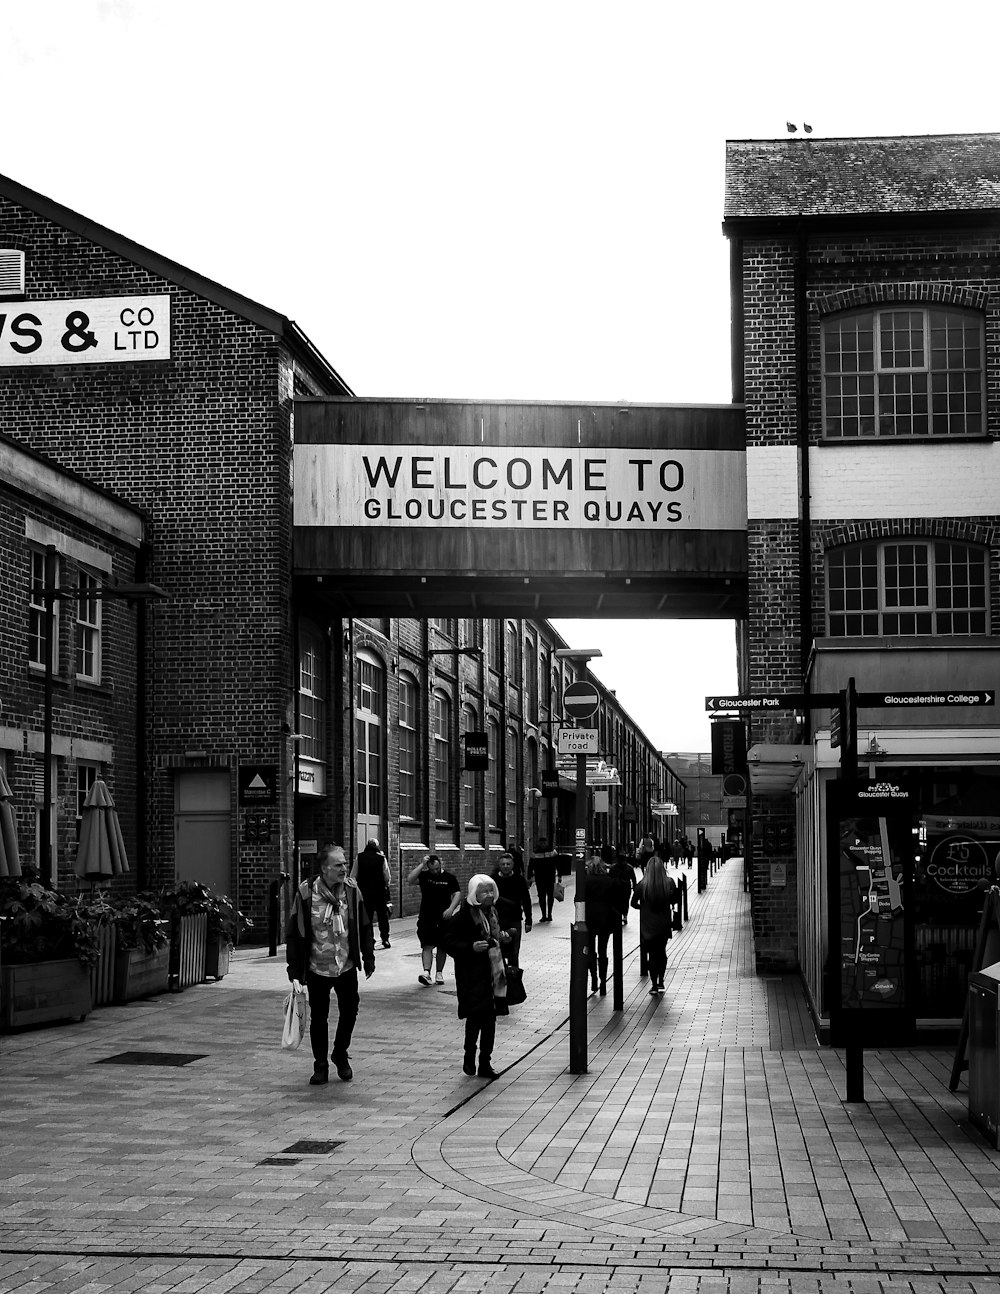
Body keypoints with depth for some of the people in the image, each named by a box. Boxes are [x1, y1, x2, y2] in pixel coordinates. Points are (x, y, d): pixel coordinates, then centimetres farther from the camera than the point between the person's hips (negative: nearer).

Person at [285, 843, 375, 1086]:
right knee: (318, 1017, 6)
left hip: (347, 966, 2)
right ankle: (320, 1064, 22)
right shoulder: (306, 893, -14)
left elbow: (364, 927, 4)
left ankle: (340, 1054, 30)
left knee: (350, 1011, 6)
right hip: (317, 968, -2)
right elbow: (294, 933, -10)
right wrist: (295, 971, -12)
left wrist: (368, 958, 4)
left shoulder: (352, 889, -5)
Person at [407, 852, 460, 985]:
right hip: (426, 918, -1)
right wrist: (422, 864, -17)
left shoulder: (449, 878, 3)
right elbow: (410, 880, -15)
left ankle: (439, 973, 19)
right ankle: (426, 972, -19)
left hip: (443, 918, 1)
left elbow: (457, 894, -1)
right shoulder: (424, 876, 1)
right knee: (427, 946, -11)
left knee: (442, 947, 9)